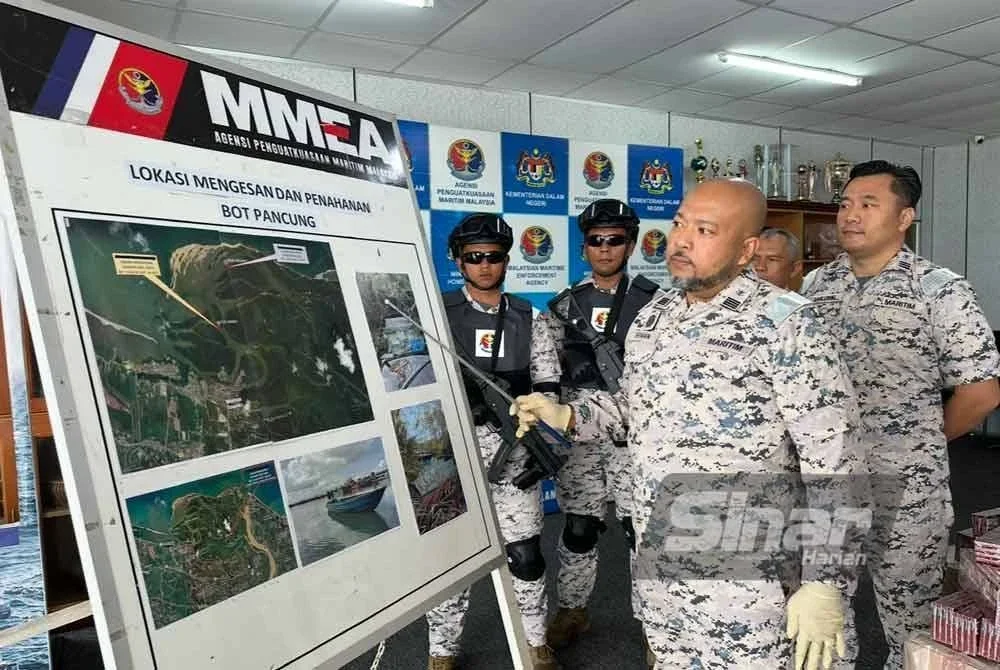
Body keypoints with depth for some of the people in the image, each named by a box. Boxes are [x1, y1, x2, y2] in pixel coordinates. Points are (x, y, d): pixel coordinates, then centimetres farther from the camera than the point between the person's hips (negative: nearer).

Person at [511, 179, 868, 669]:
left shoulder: (786, 323, -16)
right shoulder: (650, 317, 4)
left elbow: (834, 464, -16)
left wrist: (825, 584, -17)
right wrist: (566, 417, 3)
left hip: (744, 580, -6)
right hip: (654, 565, 7)